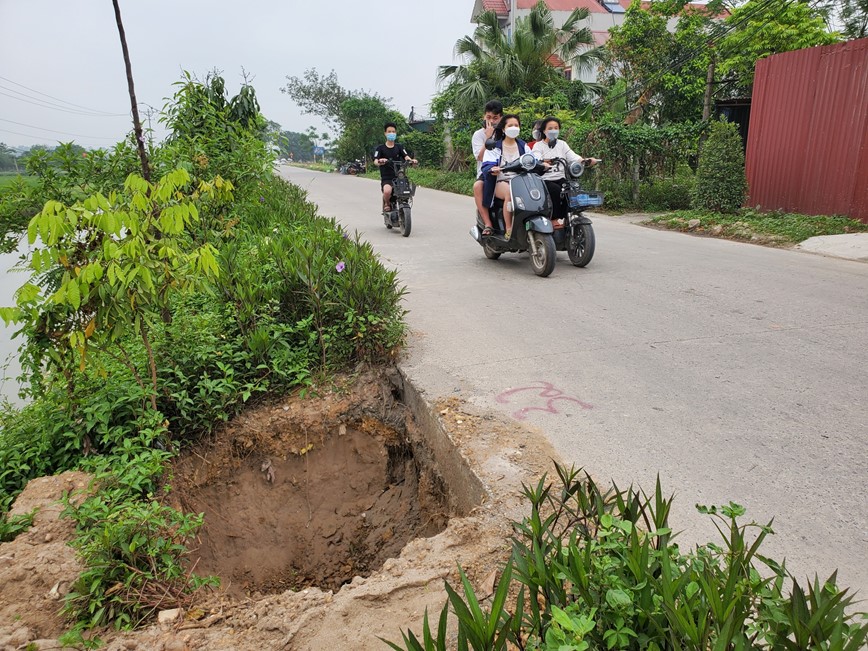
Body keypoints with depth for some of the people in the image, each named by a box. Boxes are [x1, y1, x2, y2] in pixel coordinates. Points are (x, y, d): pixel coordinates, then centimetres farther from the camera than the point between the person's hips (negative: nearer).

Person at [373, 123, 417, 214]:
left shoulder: (399, 147, 14)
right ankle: (386, 203, 0)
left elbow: (406, 156, -3)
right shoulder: (380, 148, 6)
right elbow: (375, 161, -9)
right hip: (386, 178, -3)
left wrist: (411, 160, -27)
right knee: (387, 191, -33)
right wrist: (379, 162, -34)